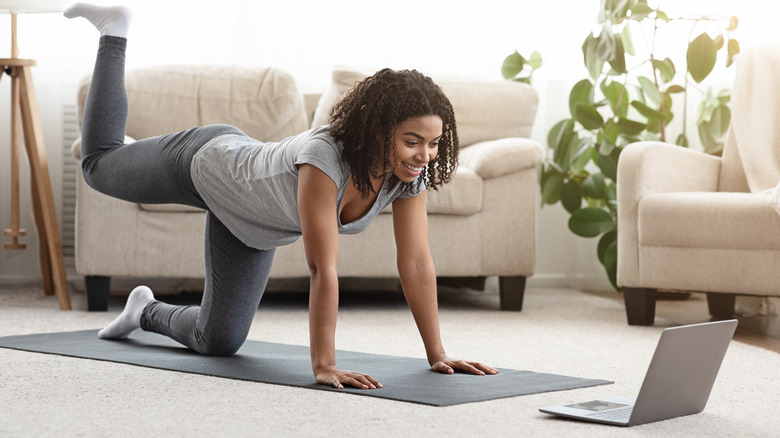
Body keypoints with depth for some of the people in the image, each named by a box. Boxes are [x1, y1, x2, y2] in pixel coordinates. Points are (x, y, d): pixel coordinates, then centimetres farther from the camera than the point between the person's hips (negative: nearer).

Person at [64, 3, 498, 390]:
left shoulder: (409, 173, -28)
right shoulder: (325, 158, -46)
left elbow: (417, 264, -24)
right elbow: (324, 269, -47)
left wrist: (438, 354, -24)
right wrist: (323, 365, -47)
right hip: (209, 161, -5)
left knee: (218, 341, 9)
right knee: (100, 167, 25)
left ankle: (148, 313, 41)